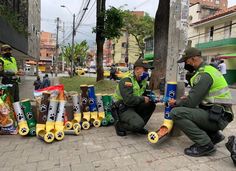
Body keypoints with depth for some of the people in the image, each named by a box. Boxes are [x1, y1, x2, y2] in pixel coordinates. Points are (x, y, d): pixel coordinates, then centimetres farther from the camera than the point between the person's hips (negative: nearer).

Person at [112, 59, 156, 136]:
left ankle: (138, 127, 4)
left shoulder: (143, 82, 6)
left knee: (151, 104, -6)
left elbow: (145, 94, 17)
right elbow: (128, 100, -31)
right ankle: (120, 125, 1)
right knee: (138, 124, -26)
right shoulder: (126, 81, -22)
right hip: (122, 109, -9)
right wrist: (143, 99, -19)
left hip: (134, 106, 9)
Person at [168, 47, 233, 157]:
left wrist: (176, 103, -3)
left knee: (176, 113, -22)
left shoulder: (204, 75, -18)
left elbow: (191, 102, -21)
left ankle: (205, 145, -11)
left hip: (216, 117, -10)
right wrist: (188, 98, 11)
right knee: (186, 110, 26)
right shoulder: (209, 69, 13)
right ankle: (214, 135, 18)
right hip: (218, 114, 10)